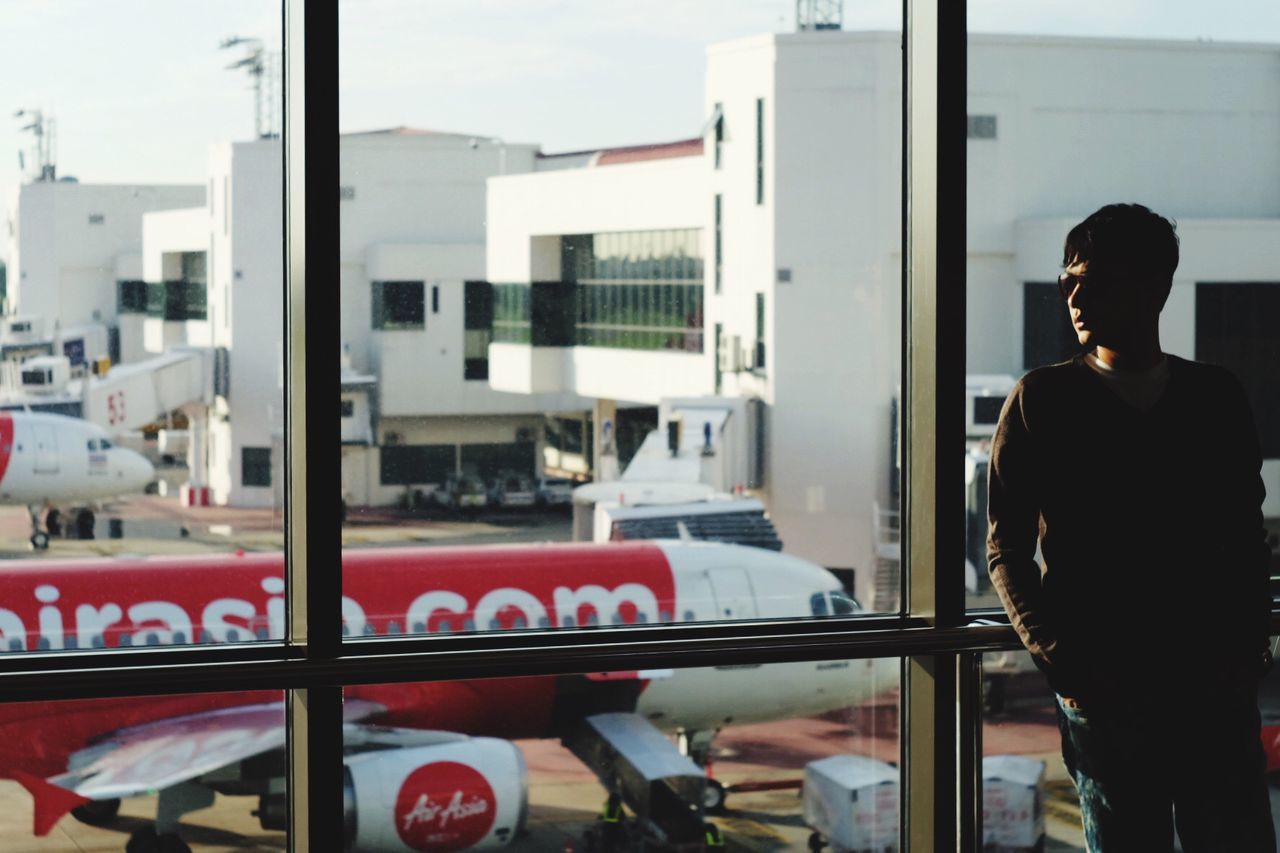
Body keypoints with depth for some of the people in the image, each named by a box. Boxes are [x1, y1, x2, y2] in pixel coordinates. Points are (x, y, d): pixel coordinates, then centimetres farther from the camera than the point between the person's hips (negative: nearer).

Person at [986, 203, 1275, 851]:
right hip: (1105, 693, -2)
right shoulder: (1041, 401, 3)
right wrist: (1058, 658, -8)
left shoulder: (1217, 397, 10)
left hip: (1213, 684, 2)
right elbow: (1005, 548, 3)